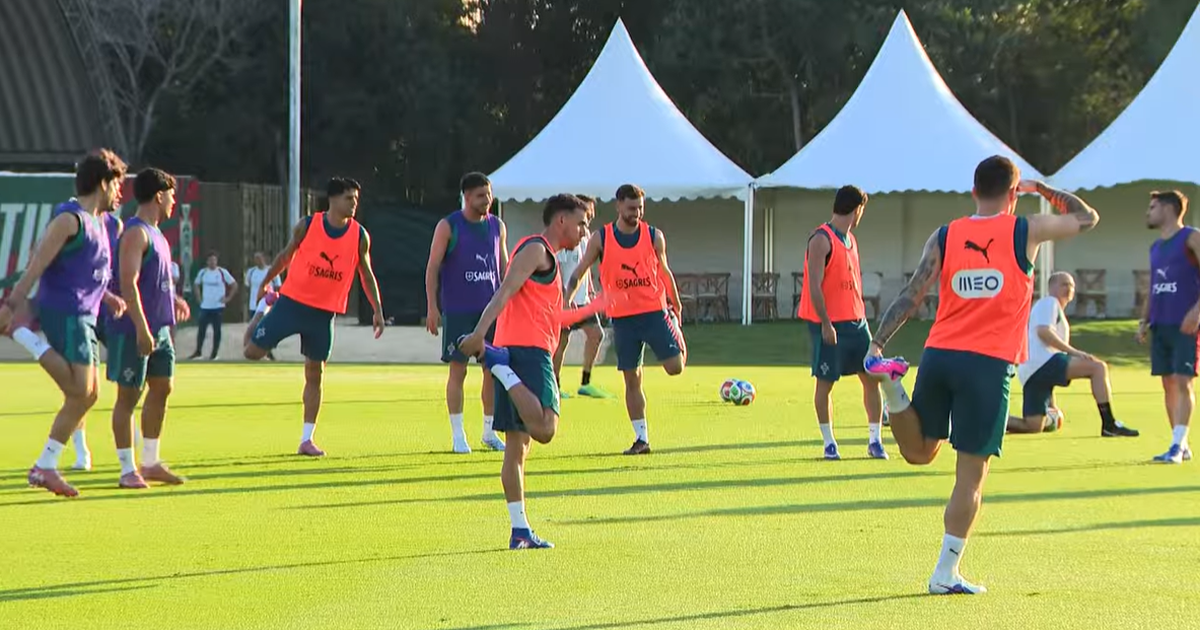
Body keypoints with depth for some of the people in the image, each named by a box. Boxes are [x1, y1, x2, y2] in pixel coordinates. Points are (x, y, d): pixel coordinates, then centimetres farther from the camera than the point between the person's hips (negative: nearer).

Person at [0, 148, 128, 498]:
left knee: (88, 395, 8)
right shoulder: (69, 219, -12)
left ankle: (46, 466, 10)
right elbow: (37, 265, -17)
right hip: (63, 313, -10)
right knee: (80, 390, -18)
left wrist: (107, 297, 14)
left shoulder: (97, 223, 18)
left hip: (83, 316, 10)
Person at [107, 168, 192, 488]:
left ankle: (151, 463, 21)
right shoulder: (136, 233, -14)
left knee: (161, 389, 12)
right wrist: (141, 329, -26)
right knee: (129, 395, -3)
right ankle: (128, 470, 2)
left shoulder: (155, 234, 16)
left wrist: (173, 299, 17)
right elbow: (128, 283, -22)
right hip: (133, 329, -10)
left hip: (159, 328, 10)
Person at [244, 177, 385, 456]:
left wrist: (378, 310, 4)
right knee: (253, 352, -3)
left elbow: (366, 274, 8)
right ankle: (266, 312, 30)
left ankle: (307, 440, 9)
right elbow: (286, 256, 9)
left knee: (315, 373, 3)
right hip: (292, 302, -1)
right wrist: (265, 283, 15)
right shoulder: (307, 226, -6)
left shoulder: (359, 235, -1)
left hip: (324, 313, 1)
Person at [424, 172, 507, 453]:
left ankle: (489, 432, 15)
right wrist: (432, 307, -10)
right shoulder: (448, 227, -4)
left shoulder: (497, 226, 10)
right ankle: (458, 435, 3)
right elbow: (433, 267, -4)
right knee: (458, 369, -3)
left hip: (491, 309, 4)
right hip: (458, 311, -4)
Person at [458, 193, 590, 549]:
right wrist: (480, 333, -28)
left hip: (513, 352, 10)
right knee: (544, 429, -27)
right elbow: (505, 291, -17)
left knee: (517, 446, 6)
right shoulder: (536, 250, -2)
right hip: (528, 350, -10)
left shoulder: (544, 255, 28)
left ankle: (520, 531, 5)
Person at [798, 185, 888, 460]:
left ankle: (875, 441, 7)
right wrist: (826, 324, -20)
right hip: (829, 324, -8)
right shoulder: (821, 240, -12)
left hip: (855, 321, 8)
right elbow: (814, 286, -17)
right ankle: (829, 444, 8)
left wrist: (861, 317, 17)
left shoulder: (850, 240, 15)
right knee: (825, 383, 1)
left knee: (872, 377, 2)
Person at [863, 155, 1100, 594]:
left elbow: (911, 297, 0)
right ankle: (946, 574, 2)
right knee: (971, 473, 3)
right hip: (989, 363, -3)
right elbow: (1087, 218, 17)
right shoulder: (1025, 232, 1)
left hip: (938, 356, 3)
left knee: (918, 452, 20)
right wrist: (1041, 189, 29)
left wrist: (877, 344, 0)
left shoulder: (943, 238, 7)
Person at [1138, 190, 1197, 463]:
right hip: (1160, 325, 7)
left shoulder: (1191, 238, -4)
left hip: (1185, 325, -7)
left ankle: (1177, 446, -17)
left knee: (1182, 382, -12)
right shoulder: (1155, 248, 18)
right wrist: (1144, 320, 12)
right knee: (1168, 384, 5)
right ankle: (1182, 446, 10)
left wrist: (1196, 310, -22)